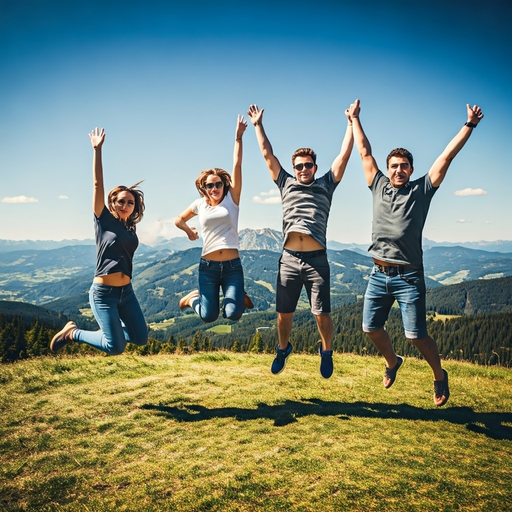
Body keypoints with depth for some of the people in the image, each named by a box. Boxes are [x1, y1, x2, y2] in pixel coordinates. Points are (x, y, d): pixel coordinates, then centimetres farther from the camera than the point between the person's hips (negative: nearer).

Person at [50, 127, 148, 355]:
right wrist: (97, 150, -14)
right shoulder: (104, 220, -5)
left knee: (141, 339, 7)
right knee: (116, 348, -6)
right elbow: (97, 184, -11)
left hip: (126, 291, 6)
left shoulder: (131, 230, 10)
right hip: (104, 293, -6)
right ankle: (72, 333, 15)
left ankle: (107, 329, 30)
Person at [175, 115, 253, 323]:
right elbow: (178, 219, 22)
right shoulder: (200, 204, 7)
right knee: (208, 316, -1)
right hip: (208, 266, 1)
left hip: (232, 266, -1)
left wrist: (238, 138, -9)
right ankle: (194, 297, 32)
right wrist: (188, 229, 3)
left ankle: (239, 296, 22)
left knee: (233, 314, -13)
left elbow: (237, 165, -5)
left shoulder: (231, 200, 2)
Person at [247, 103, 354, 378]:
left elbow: (344, 154, 11)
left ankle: (326, 352, 27)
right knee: (284, 313, 8)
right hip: (289, 259, 2)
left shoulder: (325, 184, 14)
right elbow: (267, 154, 18)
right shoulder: (286, 184, 17)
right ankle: (283, 349, 34)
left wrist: (351, 123, 13)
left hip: (316, 260, -1)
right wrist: (258, 125, 21)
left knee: (322, 313, 0)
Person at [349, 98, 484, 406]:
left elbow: (447, 157, 1)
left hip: (409, 277, -4)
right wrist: (354, 120, 21)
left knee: (416, 334, -4)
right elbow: (365, 152, 16)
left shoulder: (421, 190, 4)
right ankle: (392, 362, 38)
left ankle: (440, 377, 23)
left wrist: (470, 125, 0)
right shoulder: (379, 187, 11)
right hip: (379, 275, 4)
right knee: (371, 328, 8)